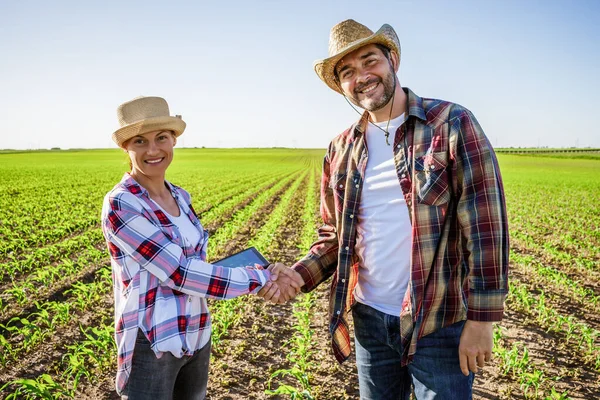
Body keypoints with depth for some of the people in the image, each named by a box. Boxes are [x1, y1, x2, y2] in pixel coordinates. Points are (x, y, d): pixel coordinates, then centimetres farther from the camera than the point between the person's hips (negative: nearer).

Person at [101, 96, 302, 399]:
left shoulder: (180, 197, 3)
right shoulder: (120, 205, -18)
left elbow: (195, 266, -1)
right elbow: (179, 272, -23)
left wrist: (263, 278, -18)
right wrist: (262, 278, -18)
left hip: (197, 337, 6)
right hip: (151, 346, -6)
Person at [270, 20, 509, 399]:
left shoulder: (452, 124, -9)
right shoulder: (342, 150, 5)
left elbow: (486, 223, -12)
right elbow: (336, 236, 10)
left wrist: (482, 318, -14)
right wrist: (298, 276, -7)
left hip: (439, 324, -4)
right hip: (369, 318, 5)